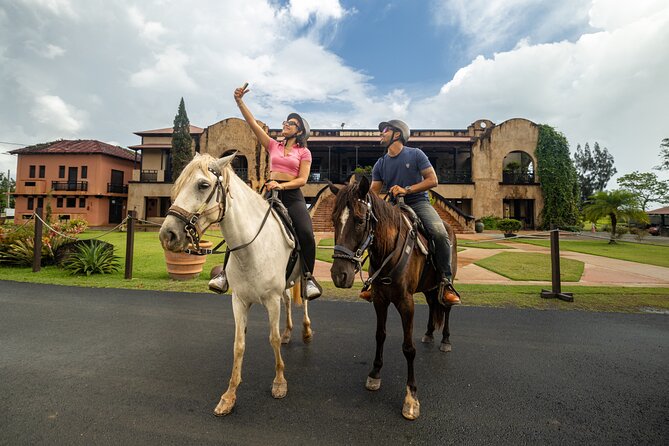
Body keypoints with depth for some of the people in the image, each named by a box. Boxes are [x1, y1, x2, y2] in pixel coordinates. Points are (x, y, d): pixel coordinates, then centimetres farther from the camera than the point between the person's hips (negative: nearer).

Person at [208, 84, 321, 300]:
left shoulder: (304, 152, 11)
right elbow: (252, 122, 11)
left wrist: (281, 185, -16)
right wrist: (239, 101, 2)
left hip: (292, 195, -3)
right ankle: (227, 272, -4)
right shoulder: (273, 145, 18)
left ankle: (308, 278, -6)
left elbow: (302, 179, -1)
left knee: (306, 234, -24)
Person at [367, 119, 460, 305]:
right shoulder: (380, 164, 11)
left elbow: (432, 180, -5)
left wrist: (406, 190, -17)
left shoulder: (416, 154, 1)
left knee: (440, 233, -30)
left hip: (419, 203, -4)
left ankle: (446, 282, -17)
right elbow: (373, 192, 7)